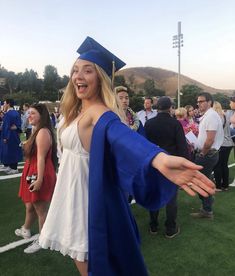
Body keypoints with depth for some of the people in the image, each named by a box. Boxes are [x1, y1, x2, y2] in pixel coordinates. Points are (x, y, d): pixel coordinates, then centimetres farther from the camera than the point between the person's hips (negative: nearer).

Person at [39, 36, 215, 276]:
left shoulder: (99, 113, -24)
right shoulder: (78, 110, 5)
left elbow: (122, 135, -47)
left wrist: (159, 159, -65)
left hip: (87, 197, -9)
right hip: (71, 193, 9)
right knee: (79, 256, 25)